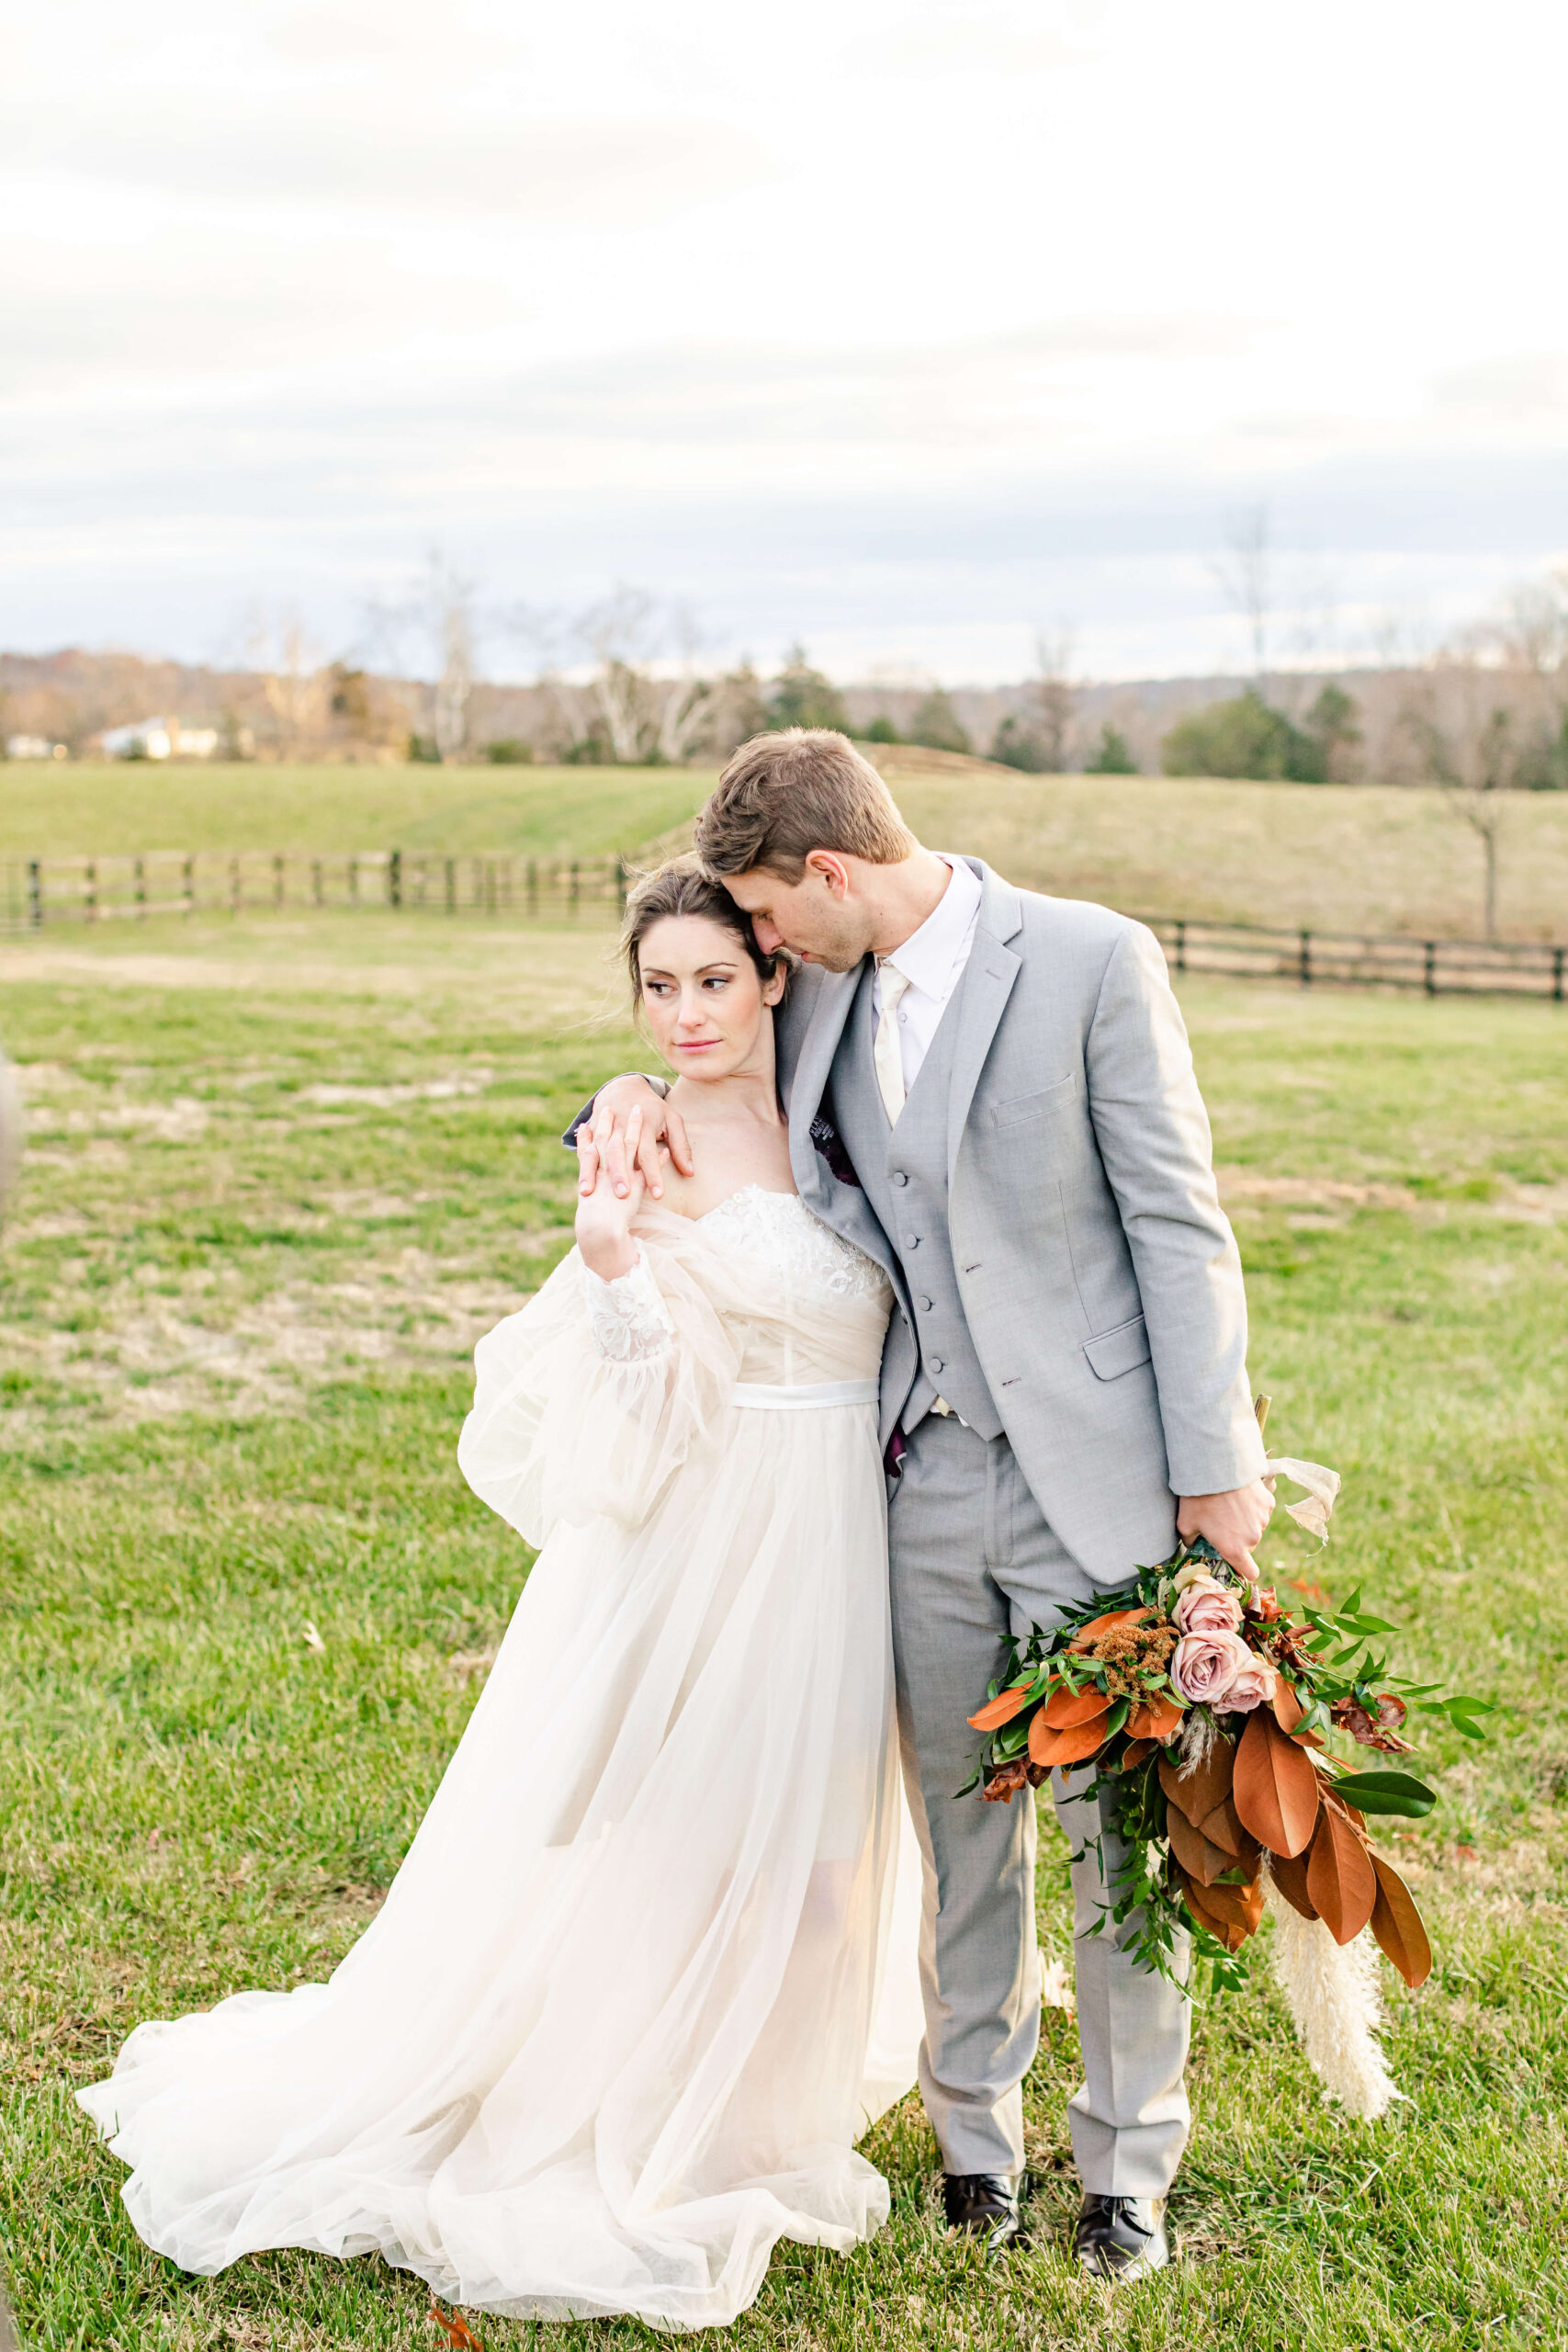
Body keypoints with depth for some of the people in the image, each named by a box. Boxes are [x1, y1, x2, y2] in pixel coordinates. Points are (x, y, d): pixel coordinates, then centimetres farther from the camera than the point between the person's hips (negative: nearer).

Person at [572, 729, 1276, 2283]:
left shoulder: (1093, 963, -11)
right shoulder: (826, 993, 6)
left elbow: (1178, 1223, -10)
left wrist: (1217, 1468, -11)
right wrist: (638, 1097, 0)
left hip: (1091, 1472, -4)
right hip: (924, 1472, 5)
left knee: (1119, 1831, 6)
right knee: (961, 1824, 14)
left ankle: (1128, 2164, 24)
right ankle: (973, 2126, 32)